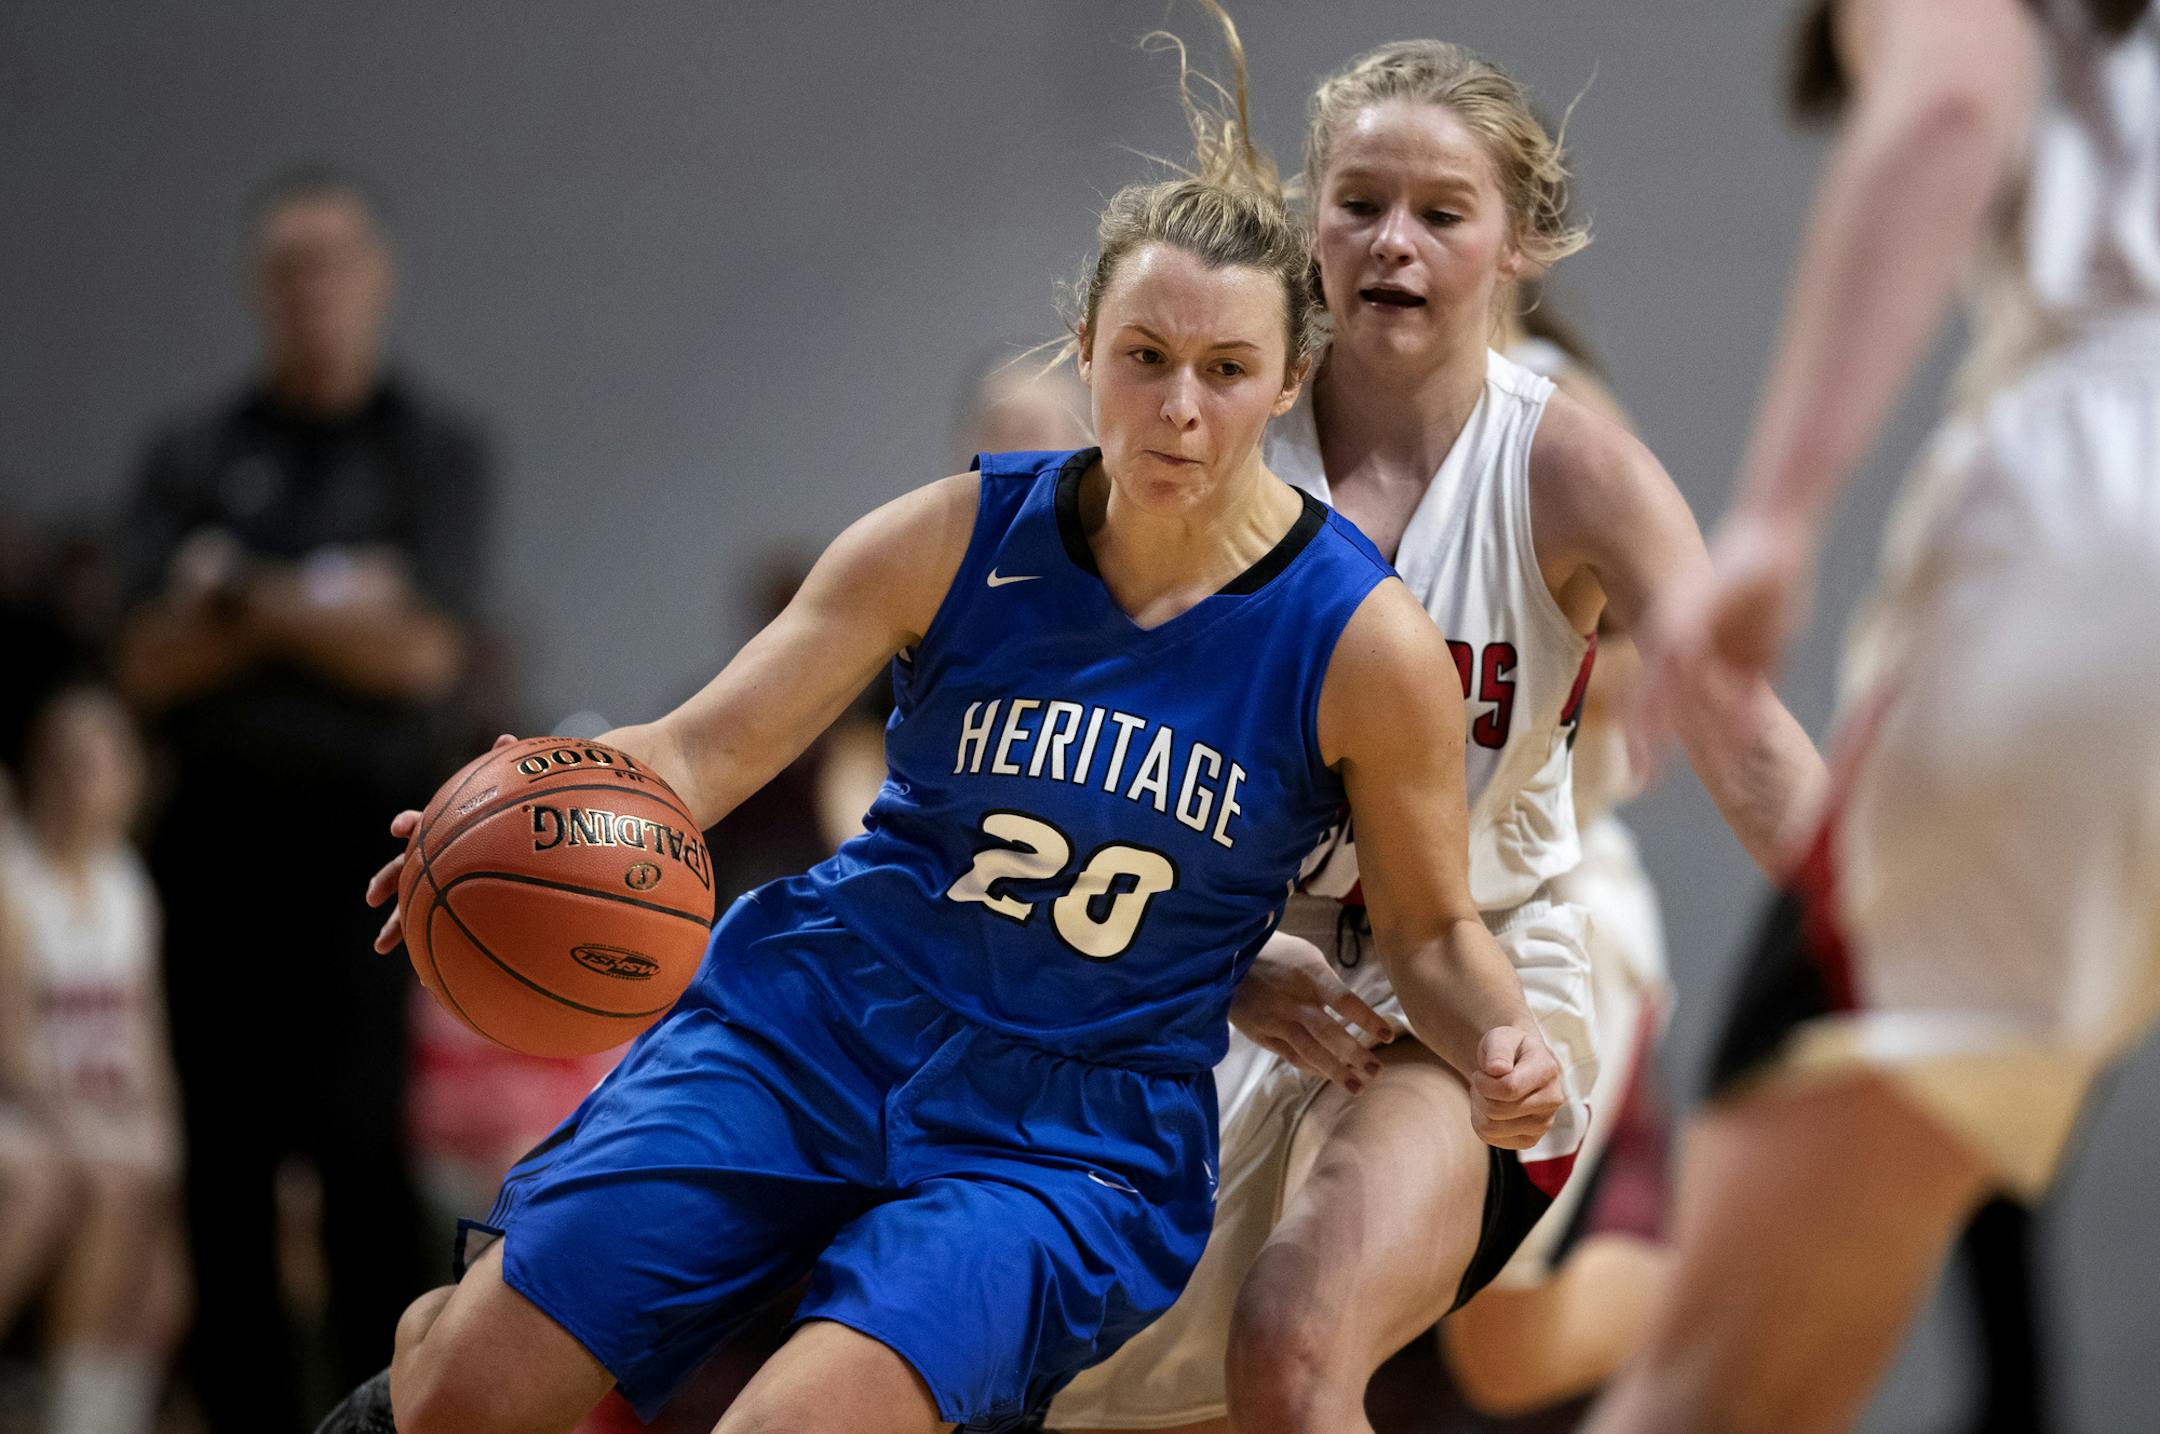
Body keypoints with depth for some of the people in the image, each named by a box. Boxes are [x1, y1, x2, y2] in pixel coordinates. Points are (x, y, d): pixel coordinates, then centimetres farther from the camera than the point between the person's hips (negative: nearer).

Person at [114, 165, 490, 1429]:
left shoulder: (437, 452, 8)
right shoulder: (193, 458, 13)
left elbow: (420, 654, -4)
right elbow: (151, 664, 2)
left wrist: (243, 599, -4)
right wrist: (323, 611, -8)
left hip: (356, 836, -3)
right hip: (216, 836, 3)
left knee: (355, 1130, -13)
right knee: (226, 1147, 1)